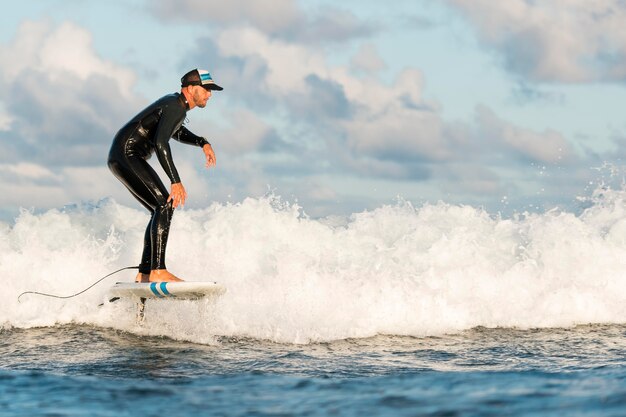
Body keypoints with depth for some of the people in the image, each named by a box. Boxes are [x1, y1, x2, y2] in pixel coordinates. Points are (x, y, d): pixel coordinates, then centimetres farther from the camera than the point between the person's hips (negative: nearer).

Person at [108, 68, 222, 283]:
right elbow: (160, 143, -29)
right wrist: (176, 181, -31)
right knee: (166, 205, -20)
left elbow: (177, 132, 35)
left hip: (122, 159, 11)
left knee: (161, 211, 10)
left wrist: (203, 143, 18)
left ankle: (144, 274, 6)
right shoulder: (174, 107, -16)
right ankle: (158, 271, -29)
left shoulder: (176, 103, 15)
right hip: (126, 154, -11)